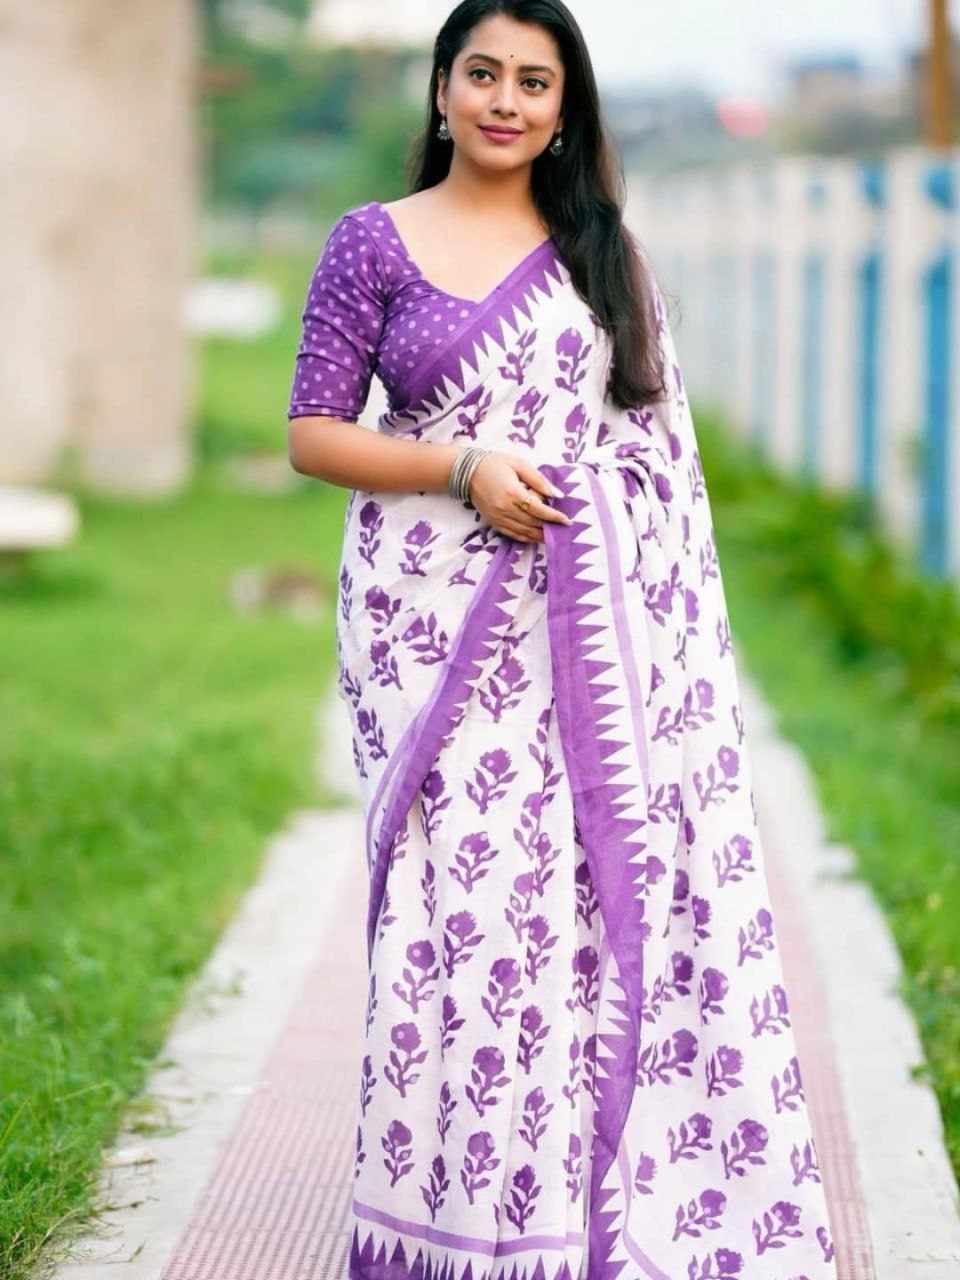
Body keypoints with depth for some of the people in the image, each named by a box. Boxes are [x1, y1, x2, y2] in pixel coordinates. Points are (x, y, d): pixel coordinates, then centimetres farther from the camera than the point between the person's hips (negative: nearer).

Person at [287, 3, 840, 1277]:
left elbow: (662, 444, 13)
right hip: (443, 627, -2)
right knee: (462, 897, -4)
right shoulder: (373, 242, 4)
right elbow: (313, 434, 1)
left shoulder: (607, 252, 12)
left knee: (614, 886, -3)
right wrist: (465, 470, -13)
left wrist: (682, 631, 5)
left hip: (600, 623, 2)